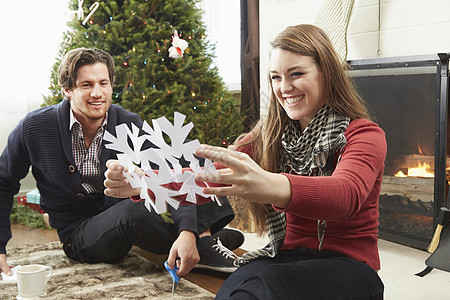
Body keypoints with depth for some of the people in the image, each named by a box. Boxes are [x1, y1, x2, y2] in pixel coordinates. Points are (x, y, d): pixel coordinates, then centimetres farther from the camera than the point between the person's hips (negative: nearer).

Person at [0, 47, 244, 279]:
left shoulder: (129, 125, -10)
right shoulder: (35, 128, -13)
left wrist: (188, 231, -38)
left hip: (122, 216, 3)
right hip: (78, 234, -3)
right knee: (132, 210, -39)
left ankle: (203, 235, -27)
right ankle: (203, 246, -16)